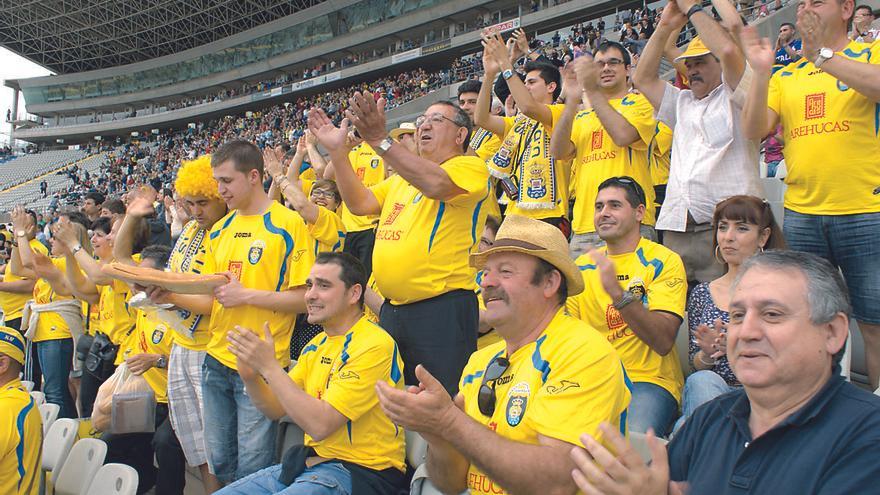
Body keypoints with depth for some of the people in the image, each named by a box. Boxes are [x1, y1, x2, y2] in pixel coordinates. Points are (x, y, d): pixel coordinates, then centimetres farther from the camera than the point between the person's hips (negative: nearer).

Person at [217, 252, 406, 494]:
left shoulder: (374, 345, -17)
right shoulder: (317, 345, 12)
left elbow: (320, 425, -23)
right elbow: (276, 409, 11)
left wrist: (269, 366, -20)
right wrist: (250, 376, -8)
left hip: (359, 472, -8)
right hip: (311, 461, 8)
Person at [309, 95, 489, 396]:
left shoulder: (471, 167, -4)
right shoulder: (401, 178, 21)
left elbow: (436, 184, -25)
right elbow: (359, 203, 11)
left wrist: (379, 140, -30)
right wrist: (338, 152, 1)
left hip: (442, 309, -8)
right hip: (391, 310, 8)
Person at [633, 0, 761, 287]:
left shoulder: (733, 97, 7)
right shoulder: (682, 102, 27)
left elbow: (729, 51, -10)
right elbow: (642, 79, 24)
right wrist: (666, 27, 19)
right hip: (677, 229, 6)